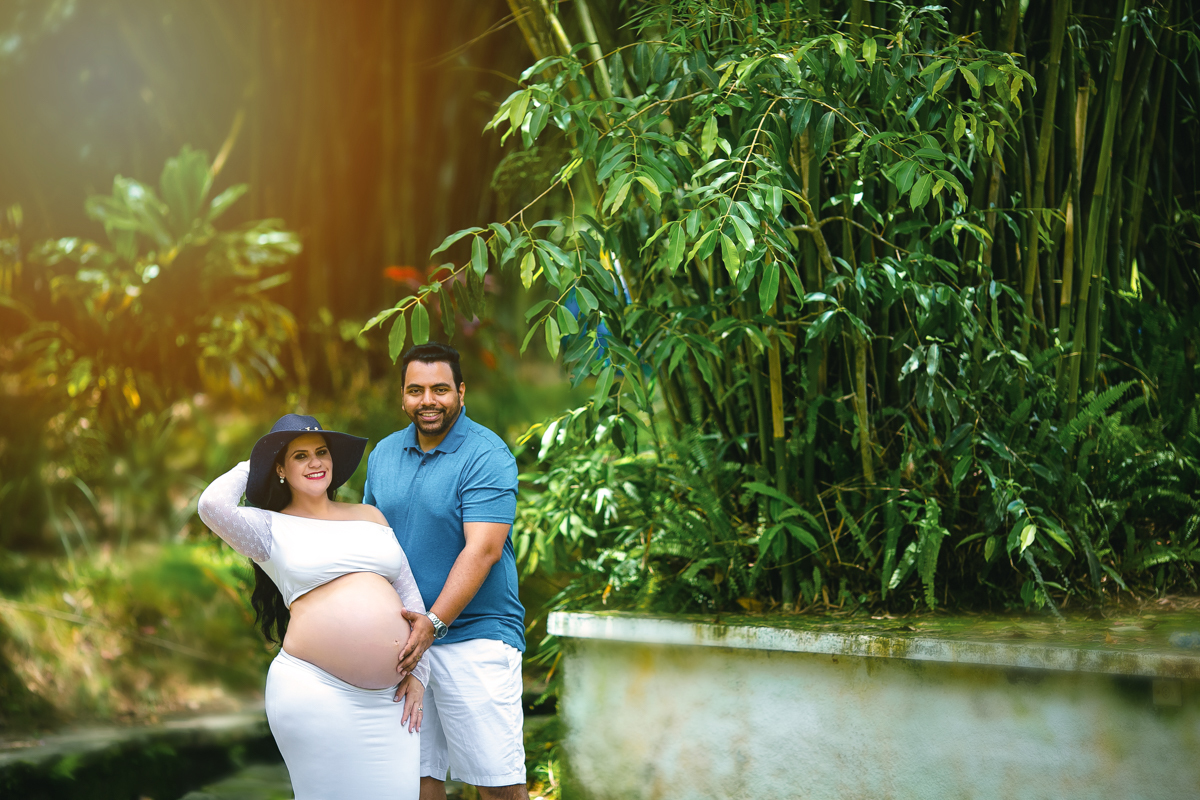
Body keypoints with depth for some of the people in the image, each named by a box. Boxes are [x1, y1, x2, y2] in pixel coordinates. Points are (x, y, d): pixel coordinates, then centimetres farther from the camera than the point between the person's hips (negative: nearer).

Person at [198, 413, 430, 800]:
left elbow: (410, 595, 19)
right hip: (316, 692, -4)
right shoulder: (271, 528, 5)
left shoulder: (370, 516, 18)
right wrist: (250, 468, 6)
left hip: (390, 696, 4)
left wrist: (418, 671, 10)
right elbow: (212, 504, -14)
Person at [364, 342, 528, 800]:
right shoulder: (384, 454, 11)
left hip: (476, 633, -5)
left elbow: (482, 549, -18)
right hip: (401, 639, 6)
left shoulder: (486, 456, -10)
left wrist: (434, 623, -24)